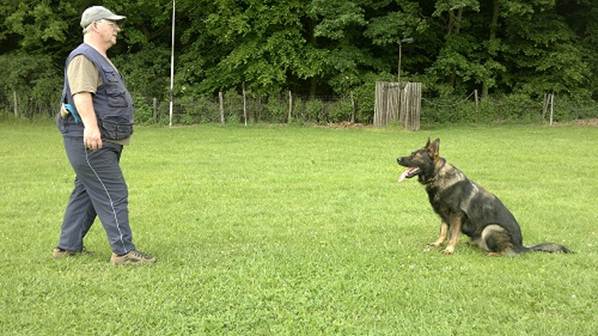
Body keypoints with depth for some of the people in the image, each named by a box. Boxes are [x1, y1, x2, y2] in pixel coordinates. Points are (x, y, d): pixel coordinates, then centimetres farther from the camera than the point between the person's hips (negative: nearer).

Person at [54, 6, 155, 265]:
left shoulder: (99, 59, 20)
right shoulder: (84, 57, -14)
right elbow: (81, 94, -29)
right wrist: (90, 126, -43)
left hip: (104, 142, 11)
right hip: (90, 142, -11)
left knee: (85, 193, 15)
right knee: (113, 194, -9)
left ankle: (68, 246, 23)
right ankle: (123, 251, -5)